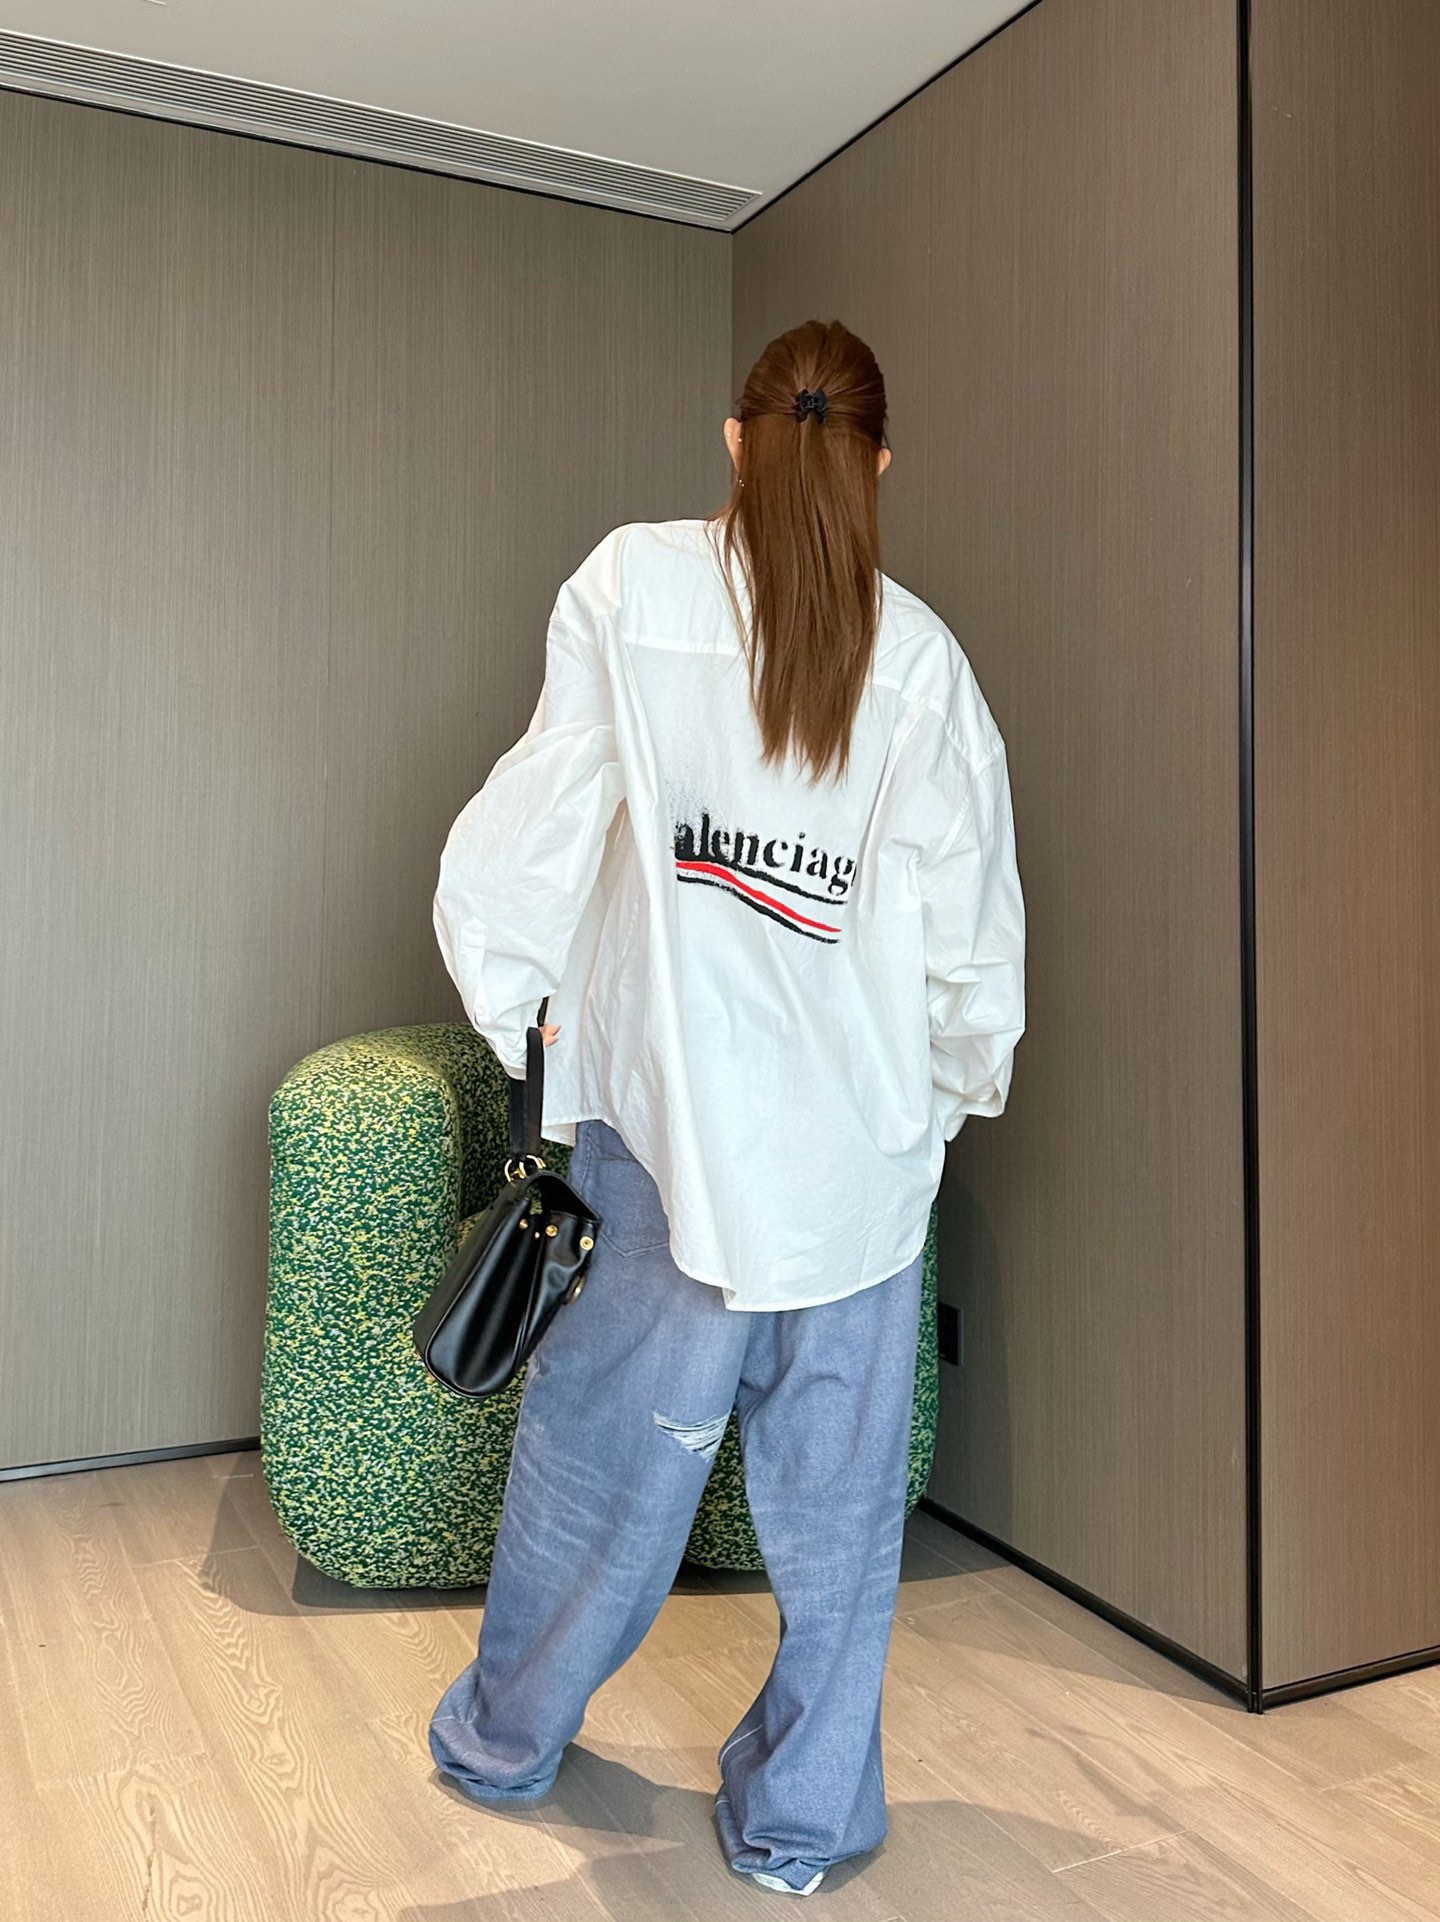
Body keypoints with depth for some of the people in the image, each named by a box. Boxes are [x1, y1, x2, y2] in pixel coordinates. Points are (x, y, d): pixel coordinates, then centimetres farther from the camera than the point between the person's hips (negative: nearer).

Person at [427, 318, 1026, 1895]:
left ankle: (502, 1739, 37)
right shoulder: (921, 654, 0)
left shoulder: (633, 583, -3)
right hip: (861, 1136, 1)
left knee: (605, 1433, 16)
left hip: (673, 1104, 0)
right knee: (834, 1487, 12)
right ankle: (802, 1817, 27)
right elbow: (973, 925, 2)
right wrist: (961, 1083, 18)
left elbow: (540, 814, -6)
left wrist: (512, 1004, 8)